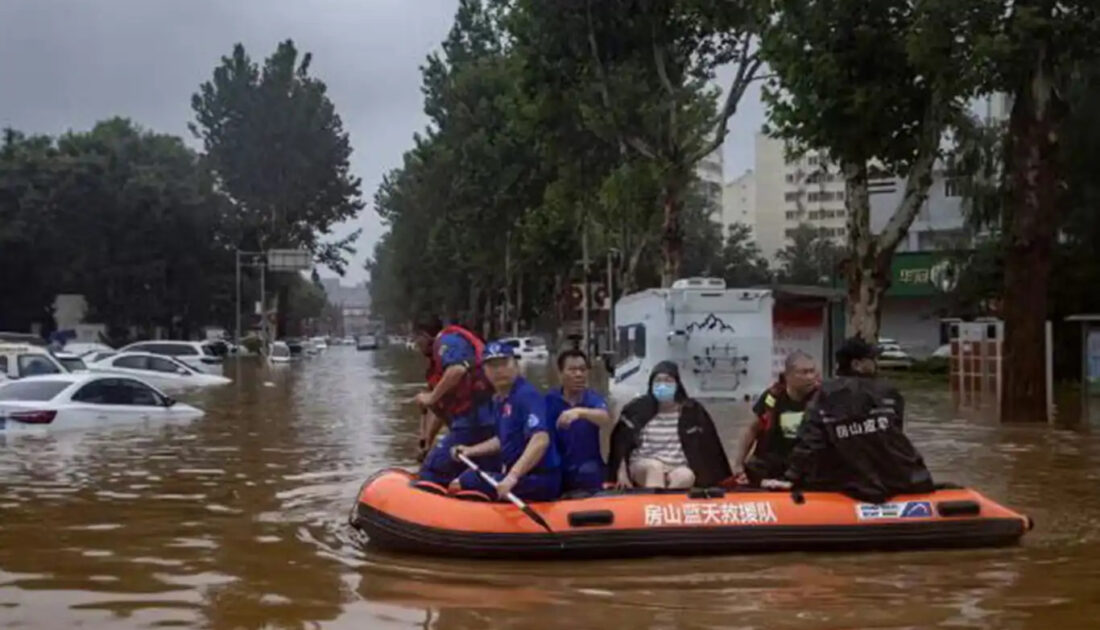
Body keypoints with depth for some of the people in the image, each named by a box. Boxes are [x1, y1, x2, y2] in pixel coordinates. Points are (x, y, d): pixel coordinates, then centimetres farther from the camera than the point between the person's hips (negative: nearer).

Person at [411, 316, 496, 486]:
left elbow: (458, 369, -25)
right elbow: (441, 408, 28)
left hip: (475, 420, -10)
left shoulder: (446, 341, -2)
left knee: (432, 473, -9)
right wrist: (426, 443, 25)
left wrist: (432, 397, -16)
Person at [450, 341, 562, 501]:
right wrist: (471, 451, 21)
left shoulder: (528, 395, -15)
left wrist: (513, 476, -37)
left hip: (539, 481, -10)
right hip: (518, 476, 10)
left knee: (460, 485, -19)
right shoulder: (498, 400, 13)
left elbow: (541, 440, -29)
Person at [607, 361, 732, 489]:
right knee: (655, 466, -36)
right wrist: (622, 473, -5)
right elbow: (621, 443, 6)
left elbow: (706, 448, 6)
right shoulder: (637, 409, 4)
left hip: (678, 470, 1)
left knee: (687, 476, -35)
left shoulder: (692, 411, 5)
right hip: (642, 468, 0)